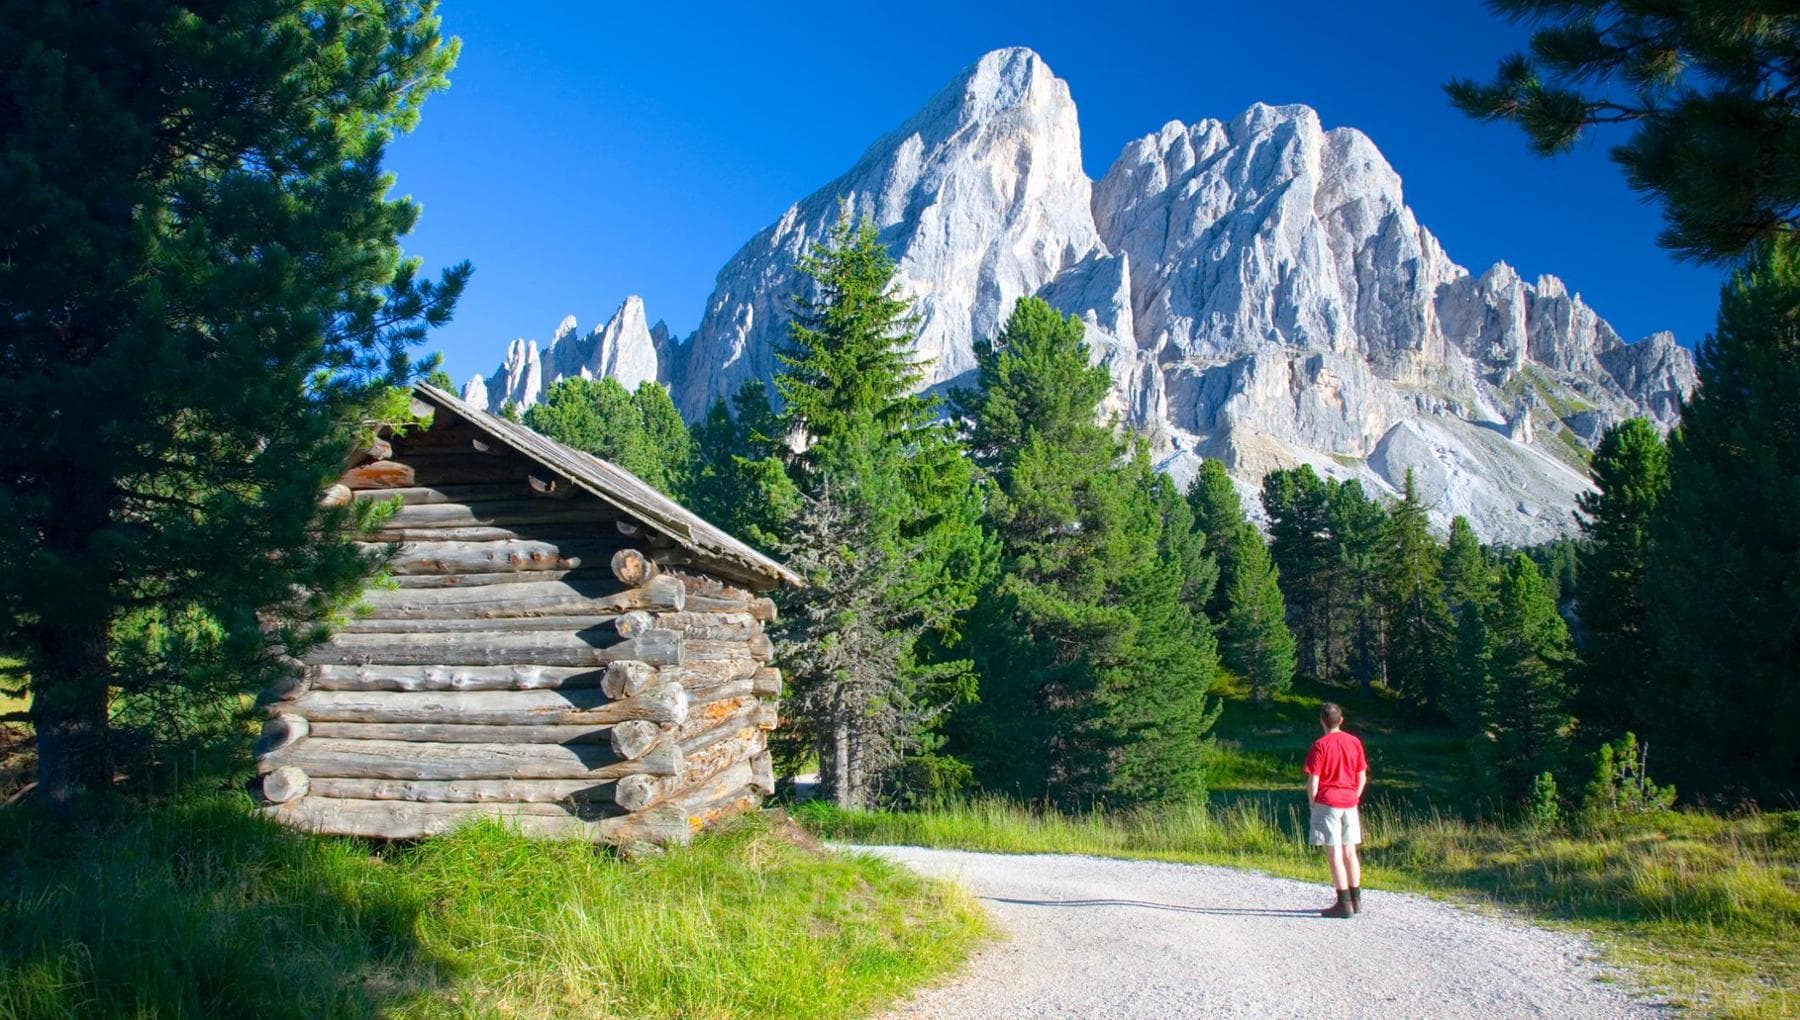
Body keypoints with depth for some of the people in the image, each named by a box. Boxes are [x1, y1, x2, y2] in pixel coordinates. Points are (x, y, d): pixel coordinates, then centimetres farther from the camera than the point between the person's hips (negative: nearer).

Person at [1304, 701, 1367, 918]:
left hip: (1327, 803, -6)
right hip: (1349, 803, 6)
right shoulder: (1354, 742, 5)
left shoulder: (1320, 745, -11)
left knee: (1334, 855, -2)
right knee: (1350, 853, 14)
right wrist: (1353, 798, 16)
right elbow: (1362, 777, 8)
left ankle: (1344, 904, -2)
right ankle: (1355, 900, 21)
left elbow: (1313, 781, -12)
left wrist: (1312, 804, -1)